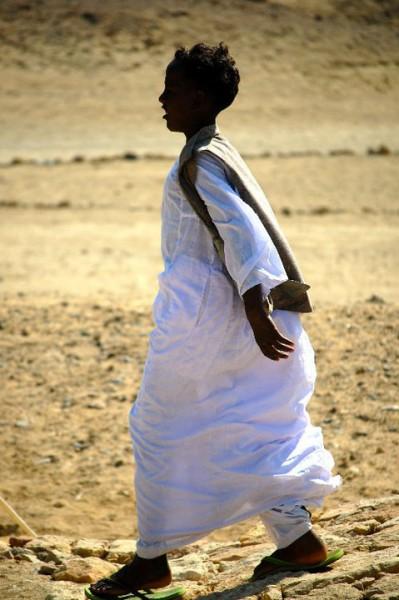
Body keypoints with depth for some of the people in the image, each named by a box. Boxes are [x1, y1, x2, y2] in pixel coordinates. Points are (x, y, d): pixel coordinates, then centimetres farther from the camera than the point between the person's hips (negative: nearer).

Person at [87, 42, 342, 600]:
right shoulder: (218, 153, 14)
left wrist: (257, 317, -27)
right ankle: (299, 540, 16)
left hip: (201, 314, -9)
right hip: (209, 310, 9)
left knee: (160, 429, 1)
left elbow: (242, 234, -24)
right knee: (257, 431, 13)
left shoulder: (201, 161, -15)